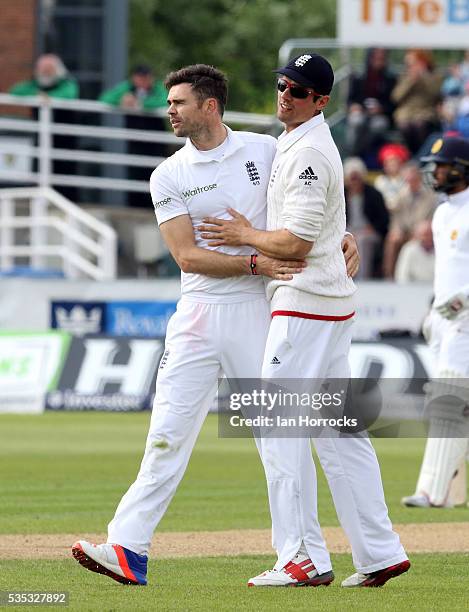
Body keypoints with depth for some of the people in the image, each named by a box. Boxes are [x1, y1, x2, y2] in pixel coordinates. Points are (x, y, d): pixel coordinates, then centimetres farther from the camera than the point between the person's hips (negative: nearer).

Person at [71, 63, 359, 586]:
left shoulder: (266, 151, 2)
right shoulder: (168, 176, 4)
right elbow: (187, 255, -7)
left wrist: (344, 237, -8)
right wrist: (256, 263, -19)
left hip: (257, 310, -1)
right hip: (198, 313, 1)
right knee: (168, 433, -5)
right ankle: (128, 550, -8)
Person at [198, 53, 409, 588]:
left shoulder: (309, 154, -15)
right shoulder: (291, 144, 17)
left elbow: (296, 242, -21)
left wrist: (245, 236, -6)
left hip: (304, 302, -10)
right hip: (331, 303, 10)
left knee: (279, 425, -9)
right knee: (338, 429, 10)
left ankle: (303, 558, -11)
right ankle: (379, 555, 10)